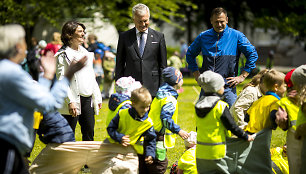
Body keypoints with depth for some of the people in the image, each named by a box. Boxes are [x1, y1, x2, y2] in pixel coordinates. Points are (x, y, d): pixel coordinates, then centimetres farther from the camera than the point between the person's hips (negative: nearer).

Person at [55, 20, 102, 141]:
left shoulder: (85, 53, 17)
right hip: (73, 101, -7)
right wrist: (70, 101, -20)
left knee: (89, 132, 8)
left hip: (88, 99, 7)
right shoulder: (63, 55, -6)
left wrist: (97, 97, 17)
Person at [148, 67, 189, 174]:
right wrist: (178, 130, -25)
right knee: (160, 164, -7)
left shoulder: (160, 94, 13)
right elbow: (165, 118, -28)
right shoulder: (170, 99, -19)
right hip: (159, 137, -10)